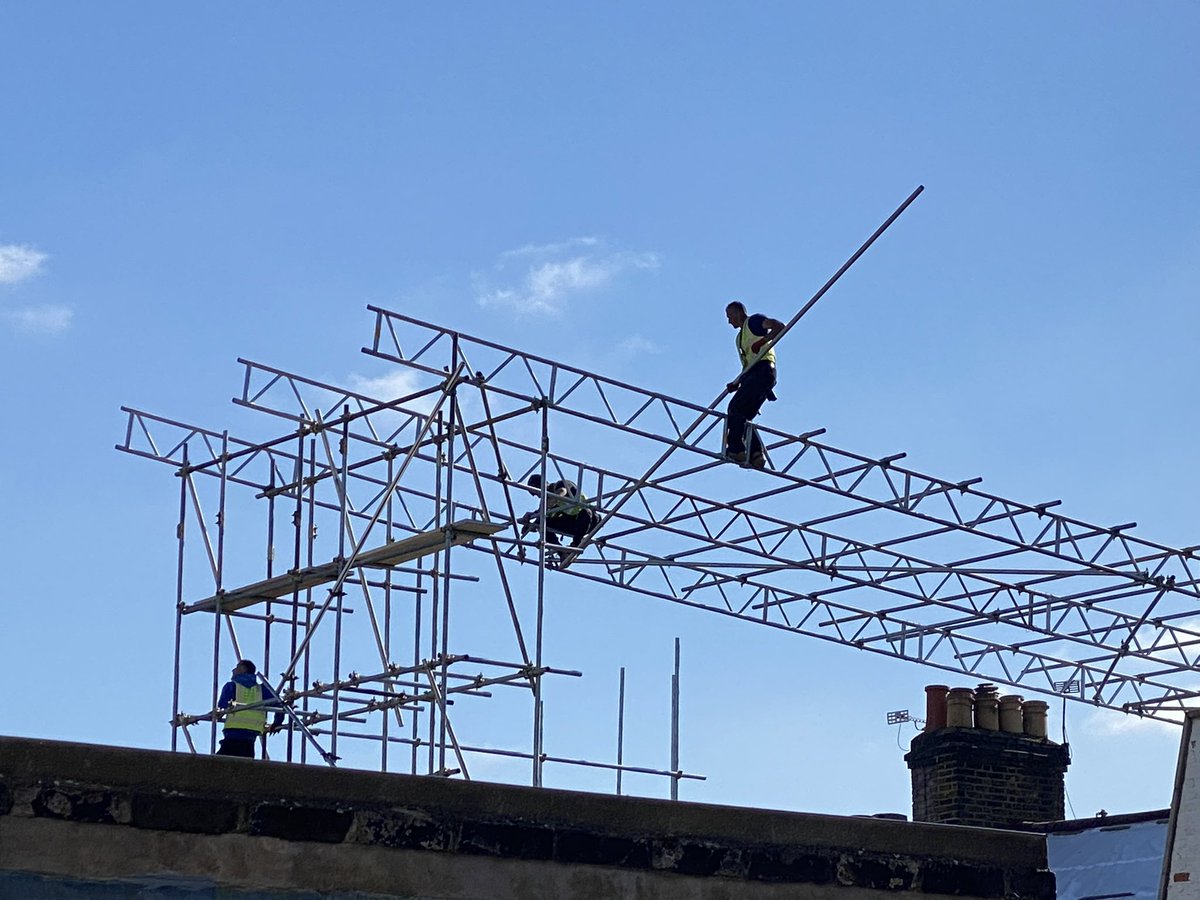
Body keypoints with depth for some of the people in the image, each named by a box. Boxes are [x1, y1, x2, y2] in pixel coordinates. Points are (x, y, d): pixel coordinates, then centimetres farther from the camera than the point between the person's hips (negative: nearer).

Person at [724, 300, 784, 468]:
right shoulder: (739, 338, 33)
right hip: (751, 375, 9)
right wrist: (736, 383, 16)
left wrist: (762, 341, -21)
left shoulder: (754, 321, 8)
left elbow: (779, 326, -8)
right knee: (743, 416, -3)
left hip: (763, 370, -9)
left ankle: (735, 448, -26)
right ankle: (756, 453, -16)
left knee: (736, 406, -20)